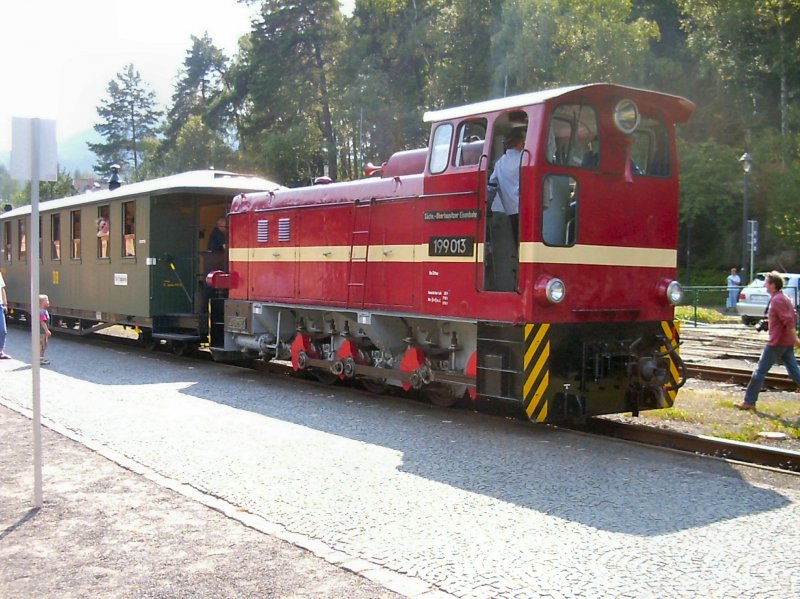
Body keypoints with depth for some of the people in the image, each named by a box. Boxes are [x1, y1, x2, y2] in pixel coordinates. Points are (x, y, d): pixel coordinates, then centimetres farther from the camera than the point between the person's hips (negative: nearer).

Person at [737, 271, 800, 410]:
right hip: (787, 342, 9)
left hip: (777, 342, -9)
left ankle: (749, 402, 5)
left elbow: (789, 321, -22)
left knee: (760, 371, -1)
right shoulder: (783, 298, 14)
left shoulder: (777, 300, -16)